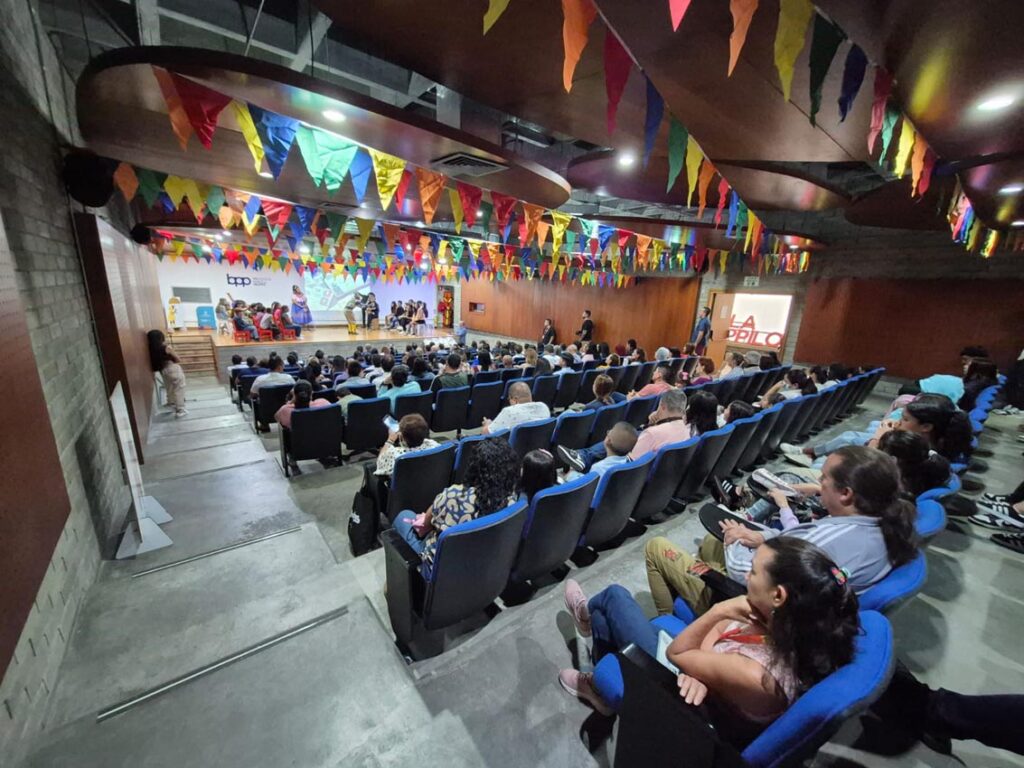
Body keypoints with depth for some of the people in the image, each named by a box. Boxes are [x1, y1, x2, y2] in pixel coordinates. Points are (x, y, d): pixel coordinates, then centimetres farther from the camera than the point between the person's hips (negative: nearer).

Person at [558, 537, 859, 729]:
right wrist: (700, 665, -22)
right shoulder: (792, 625, -22)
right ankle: (600, 686, 45)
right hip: (704, 688, 6)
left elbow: (675, 653, -26)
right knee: (607, 613, 15)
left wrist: (718, 610, -32)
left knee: (614, 596, 6)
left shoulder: (754, 675, -44)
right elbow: (721, 629, -7)